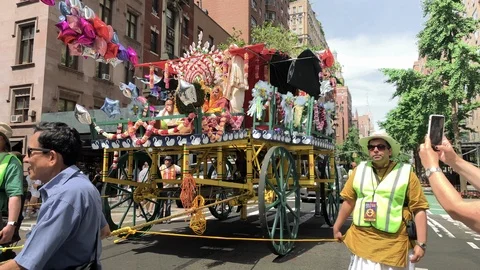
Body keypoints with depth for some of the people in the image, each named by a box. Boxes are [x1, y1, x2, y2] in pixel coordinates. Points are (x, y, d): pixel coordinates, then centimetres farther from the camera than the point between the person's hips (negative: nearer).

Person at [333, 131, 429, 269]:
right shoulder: (359, 170, 3)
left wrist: (421, 243, -10)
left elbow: (419, 209, -6)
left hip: (394, 246, -2)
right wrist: (336, 228, 14)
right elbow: (349, 201, 10)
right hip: (361, 242, 3)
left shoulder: (405, 173, -5)